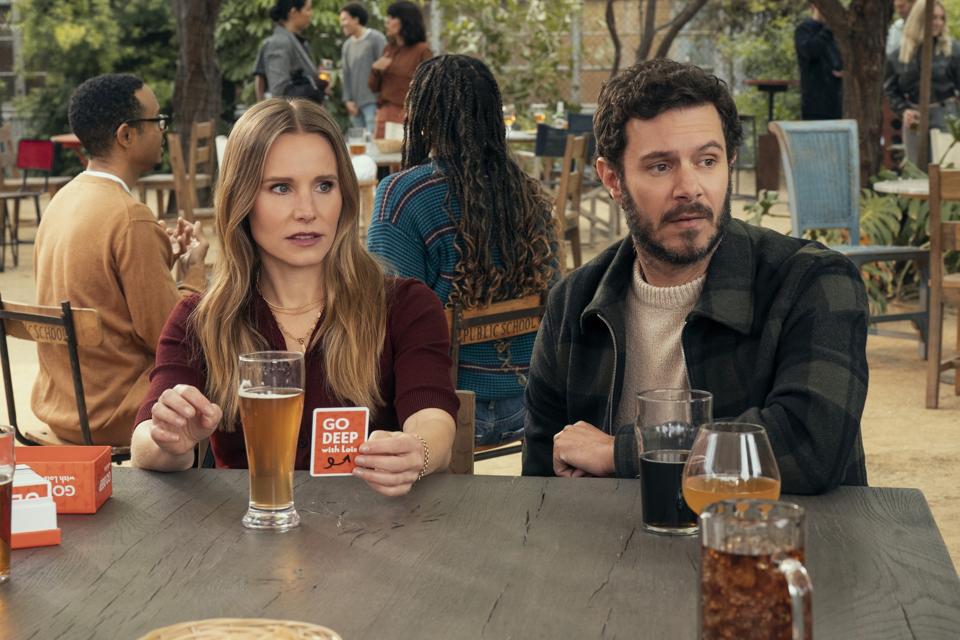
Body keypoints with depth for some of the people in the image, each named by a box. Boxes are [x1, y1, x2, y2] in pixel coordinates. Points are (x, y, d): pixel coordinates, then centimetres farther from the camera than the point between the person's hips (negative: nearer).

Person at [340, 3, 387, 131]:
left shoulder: (376, 39, -3)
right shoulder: (347, 45, 16)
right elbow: (346, 75, 16)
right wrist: (348, 100, 5)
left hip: (373, 102, -7)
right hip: (355, 104, 7)